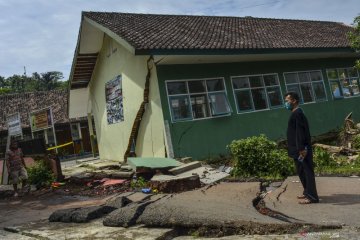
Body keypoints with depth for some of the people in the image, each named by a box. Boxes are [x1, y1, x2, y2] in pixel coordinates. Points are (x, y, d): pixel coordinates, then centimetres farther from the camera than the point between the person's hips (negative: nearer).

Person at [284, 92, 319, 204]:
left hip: (301, 150, -10)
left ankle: (312, 196, 3)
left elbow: (300, 132, -22)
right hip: (297, 149, 10)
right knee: (301, 171, 17)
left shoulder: (297, 113, -15)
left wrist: (301, 149, -25)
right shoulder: (295, 113, 16)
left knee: (307, 172, -4)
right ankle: (307, 192, 29)